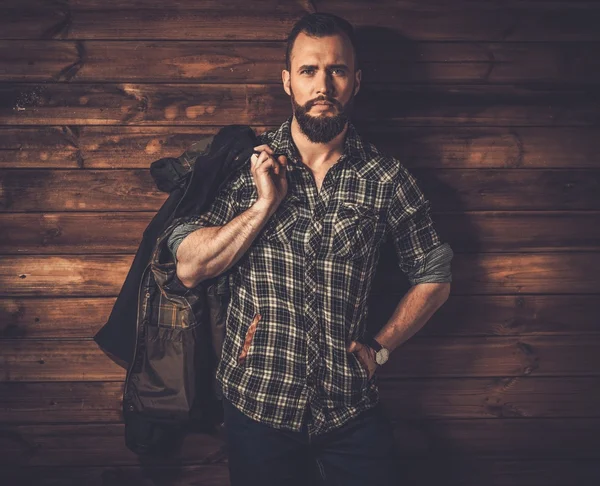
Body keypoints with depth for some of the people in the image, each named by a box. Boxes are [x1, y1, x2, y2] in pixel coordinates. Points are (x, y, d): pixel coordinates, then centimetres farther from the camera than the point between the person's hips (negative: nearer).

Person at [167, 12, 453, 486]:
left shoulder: (386, 177, -3)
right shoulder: (244, 164, -3)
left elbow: (434, 276, 6)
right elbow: (189, 268, -8)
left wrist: (380, 347, 0)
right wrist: (266, 203, -16)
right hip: (258, 404, 0)